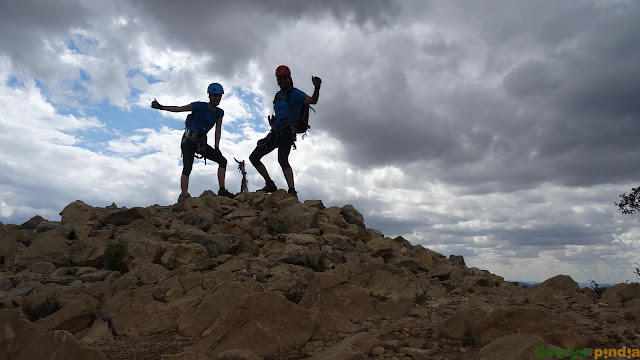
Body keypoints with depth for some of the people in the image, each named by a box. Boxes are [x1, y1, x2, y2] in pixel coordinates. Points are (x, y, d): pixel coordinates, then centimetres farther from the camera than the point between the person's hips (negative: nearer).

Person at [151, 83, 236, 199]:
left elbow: (218, 130, 2)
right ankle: (184, 195, -19)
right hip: (188, 141, -5)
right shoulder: (199, 106, -9)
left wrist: (216, 147, -6)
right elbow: (179, 109, -6)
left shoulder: (219, 113, 5)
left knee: (222, 160, -4)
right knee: (187, 167, -17)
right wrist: (161, 107, -12)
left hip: (201, 143, 5)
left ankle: (222, 190, -4)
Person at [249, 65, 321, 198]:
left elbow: (312, 101, -22)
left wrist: (317, 88, -39)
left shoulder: (295, 93, -5)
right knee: (254, 157, 7)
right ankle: (270, 185, 11)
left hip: (287, 133, -8)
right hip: (275, 132, 8)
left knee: (282, 160, -27)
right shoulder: (278, 95, 18)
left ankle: (292, 191, -30)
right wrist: (272, 122, 13)